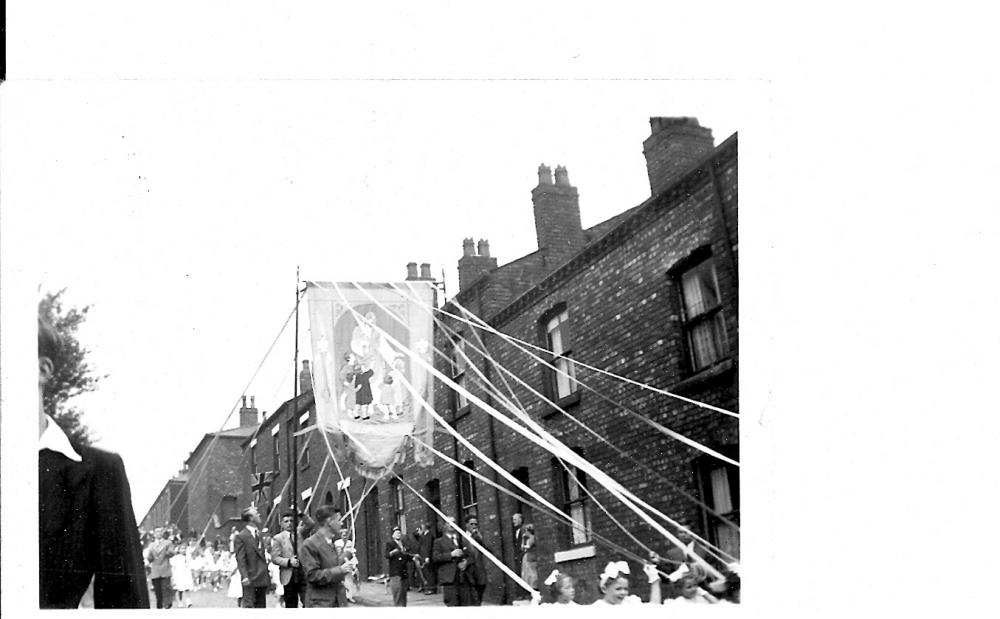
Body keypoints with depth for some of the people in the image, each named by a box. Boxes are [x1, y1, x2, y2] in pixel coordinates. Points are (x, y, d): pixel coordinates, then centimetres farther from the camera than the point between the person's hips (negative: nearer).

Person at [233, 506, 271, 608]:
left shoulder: (260, 534, 14)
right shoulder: (240, 537, -10)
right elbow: (240, 559, -14)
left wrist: (267, 573, 15)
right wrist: (244, 576, -22)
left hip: (262, 578, 8)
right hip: (250, 580, -7)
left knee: (261, 606, 10)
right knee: (249, 605, -7)